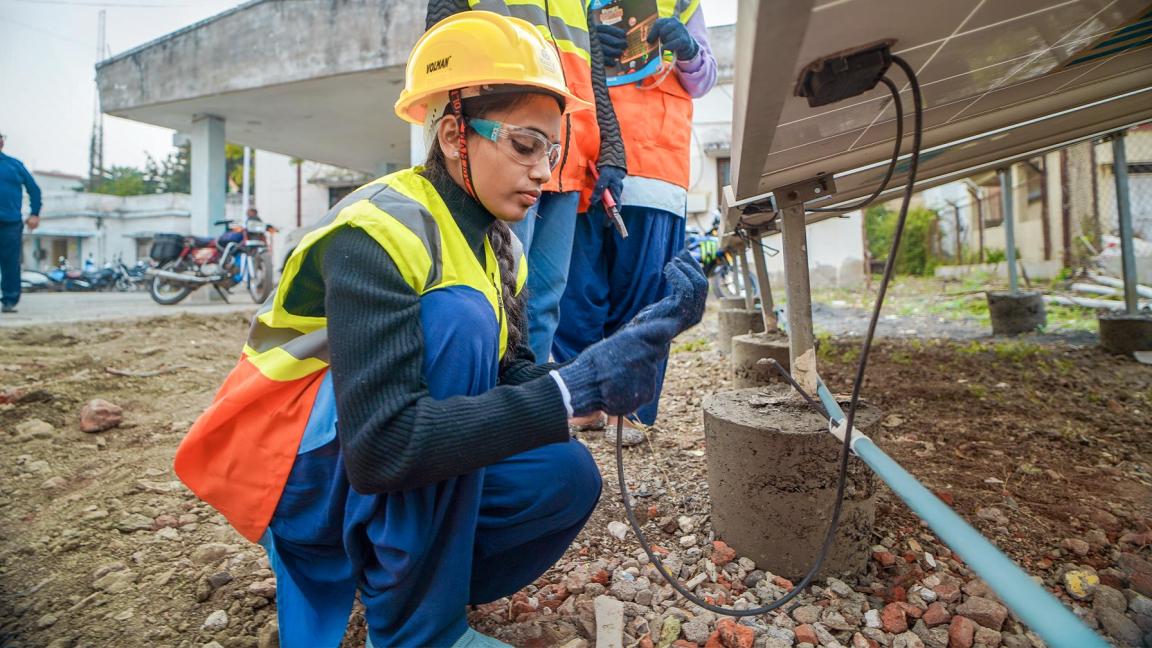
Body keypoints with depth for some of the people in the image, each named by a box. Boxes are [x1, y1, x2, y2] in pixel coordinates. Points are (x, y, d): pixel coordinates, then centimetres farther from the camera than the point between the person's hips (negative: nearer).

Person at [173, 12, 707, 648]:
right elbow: (378, 447, -34)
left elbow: (508, 378, -6)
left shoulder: (496, 242, 0)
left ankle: (387, 573, 10)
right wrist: (575, 387, -37)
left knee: (566, 477, -13)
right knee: (458, 315, -29)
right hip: (294, 472, -6)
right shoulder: (380, 231, -25)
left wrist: (631, 348, -19)